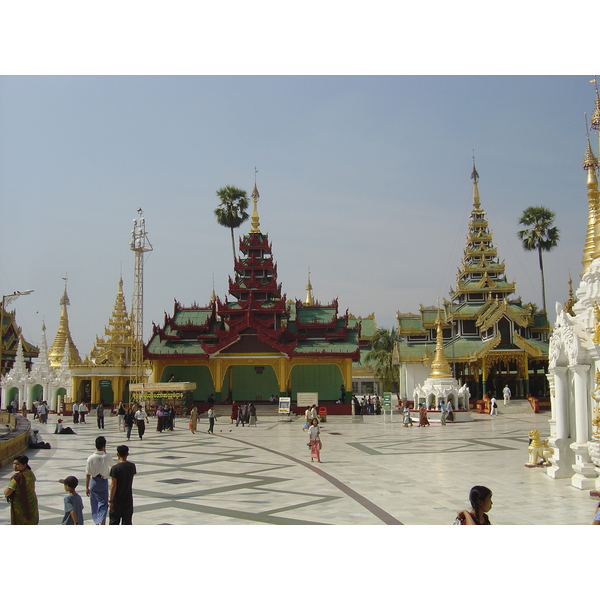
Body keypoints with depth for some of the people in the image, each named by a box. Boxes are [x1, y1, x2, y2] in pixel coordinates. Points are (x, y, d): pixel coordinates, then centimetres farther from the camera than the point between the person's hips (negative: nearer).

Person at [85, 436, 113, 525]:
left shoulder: (91, 458, -11)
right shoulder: (107, 457, -13)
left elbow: (88, 474, -7)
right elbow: (111, 465, 11)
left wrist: (87, 487, 1)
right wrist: (105, 453, 11)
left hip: (93, 482, 2)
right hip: (103, 482, -1)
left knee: (94, 504, 17)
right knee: (103, 503, 3)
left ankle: (97, 522, 25)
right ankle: (101, 522, -17)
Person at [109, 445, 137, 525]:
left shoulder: (115, 468, -16)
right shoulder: (132, 466, -2)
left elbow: (113, 485, -16)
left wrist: (111, 500, -11)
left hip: (117, 500, -3)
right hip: (128, 499, 4)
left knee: (114, 521, 10)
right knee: (127, 521, 8)